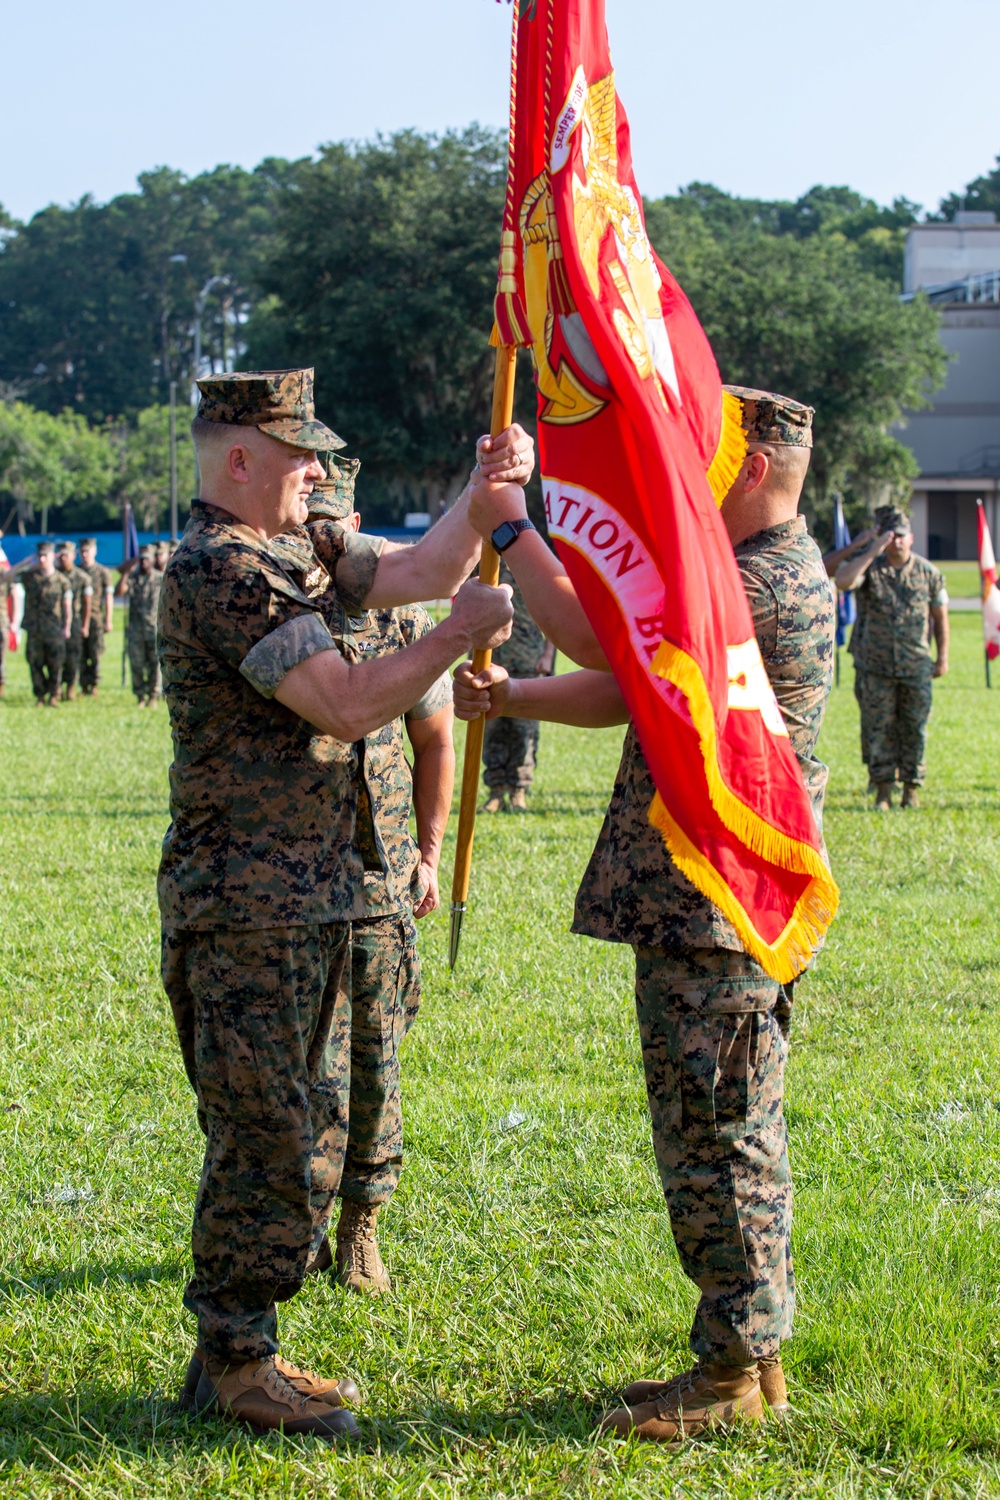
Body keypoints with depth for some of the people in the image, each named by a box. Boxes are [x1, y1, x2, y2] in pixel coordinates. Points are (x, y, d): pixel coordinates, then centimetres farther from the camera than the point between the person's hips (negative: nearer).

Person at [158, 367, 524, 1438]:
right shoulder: (222, 569, -18)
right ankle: (233, 1366, 4)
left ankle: (241, 1350, 23)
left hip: (305, 904, 10)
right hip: (245, 907, -10)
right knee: (265, 1143, -5)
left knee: (306, 1136, 15)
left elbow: (415, 570, 17)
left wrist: (486, 492, 2)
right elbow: (347, 706, -22)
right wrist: (462, 632, -14)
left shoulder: (290, 552, 13)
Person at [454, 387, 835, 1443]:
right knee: (728, 1136, 15)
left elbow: (603, 639, -23)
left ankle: (731, 1374, 2)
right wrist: (510, 698, 5)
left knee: (716, 1137, -5)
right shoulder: (753, 577, 18)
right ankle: (755, 1356, 23)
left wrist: (511, 530, -13)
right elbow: (631, 689, 19)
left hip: (718, 910, -11)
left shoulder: (769, 585, -18)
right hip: (705, 908, 11)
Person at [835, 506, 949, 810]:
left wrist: (942, 656, 6)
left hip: (916, 666, 1)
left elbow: (940, 615, 9)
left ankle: (912, 788, 13)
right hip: (877, 665, -1)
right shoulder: (869, 566, -2)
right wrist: (873, 551, -24)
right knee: (879, 728, 1)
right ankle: (883, 789, 8)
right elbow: (842, 581, -23)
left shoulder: (927, 572, 3)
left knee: (914, 728, 4)